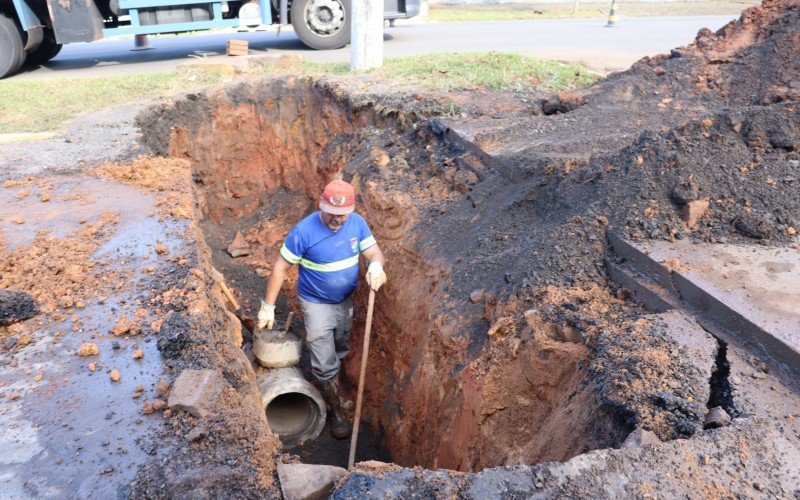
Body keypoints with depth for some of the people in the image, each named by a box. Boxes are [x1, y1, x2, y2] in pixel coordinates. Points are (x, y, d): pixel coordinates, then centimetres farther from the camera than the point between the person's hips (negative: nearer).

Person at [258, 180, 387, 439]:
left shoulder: (357, 223, -14)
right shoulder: (304, 231, -27)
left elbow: (376, 252, -12)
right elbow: (281, 267, -19)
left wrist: (376, 265, -38)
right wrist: (268, 306, -16)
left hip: (345, 301, 5)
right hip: (316, 304, -5)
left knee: (338, 354, 25)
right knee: (325, 364, 1)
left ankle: (330, 393, 51)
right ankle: (337, 410, 25)